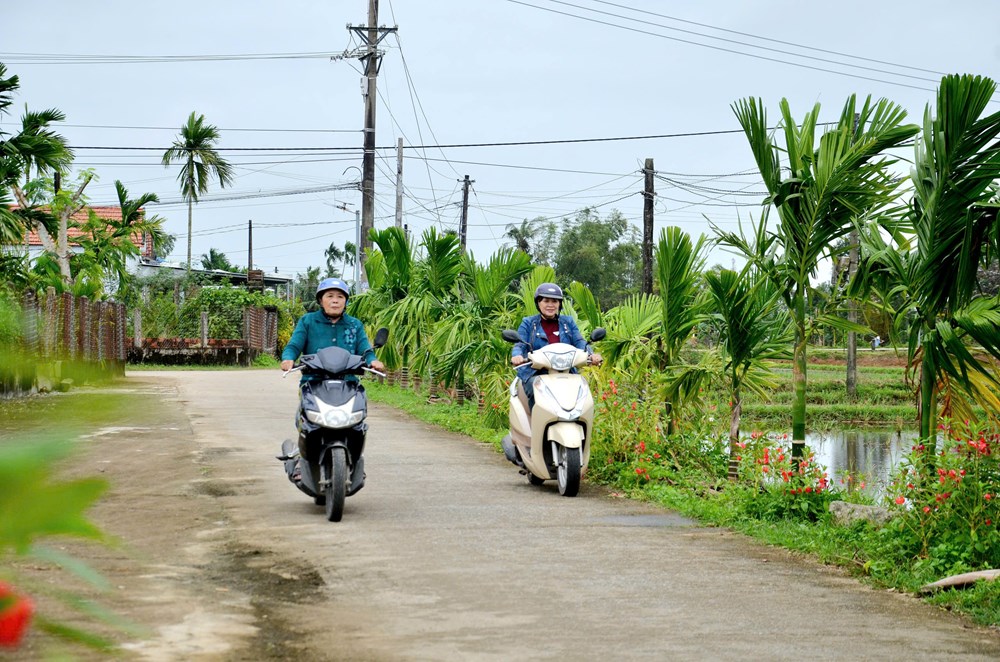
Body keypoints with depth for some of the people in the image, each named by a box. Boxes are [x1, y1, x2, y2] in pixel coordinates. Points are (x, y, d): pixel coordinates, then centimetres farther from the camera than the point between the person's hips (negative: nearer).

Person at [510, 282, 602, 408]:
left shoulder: (568, 322, 19)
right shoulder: (528, 323, 12)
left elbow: (579, 342, 6)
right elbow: (520, 345, 0)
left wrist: (591, 354, -17)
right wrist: (517, 356, -25)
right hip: (534, 373, -2)